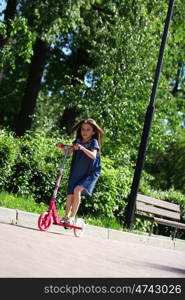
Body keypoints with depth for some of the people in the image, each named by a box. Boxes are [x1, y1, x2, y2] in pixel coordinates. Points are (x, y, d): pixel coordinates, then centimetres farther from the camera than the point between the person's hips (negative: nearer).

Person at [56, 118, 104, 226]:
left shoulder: (94, 142, -8)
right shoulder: (78, 141, 6)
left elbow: (93, 155, -25)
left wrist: (82, 148, -39)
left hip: (90, 174, -5)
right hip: (76, 173, 5)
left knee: (77, 189, -24)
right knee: (70, 194, 4)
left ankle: (72, 217, -18)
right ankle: (66, 216, 24)